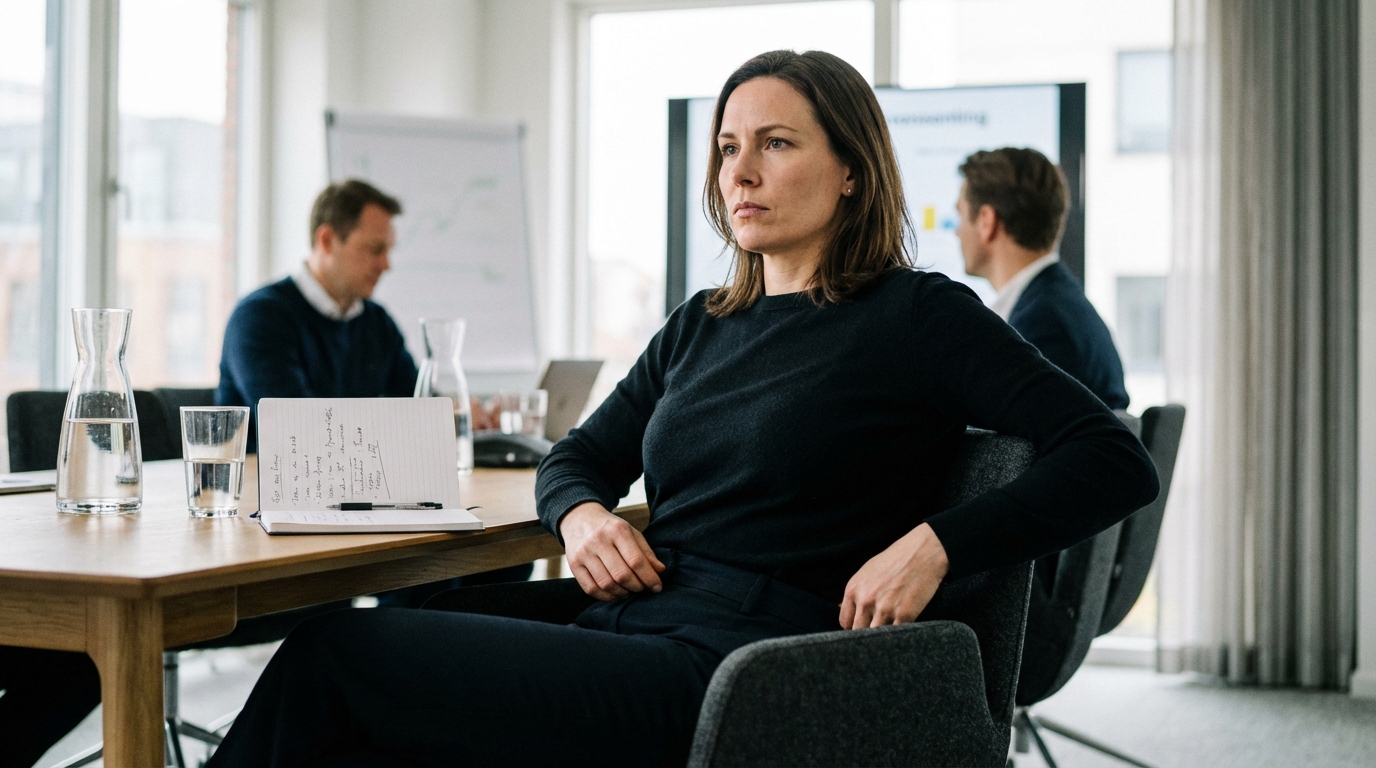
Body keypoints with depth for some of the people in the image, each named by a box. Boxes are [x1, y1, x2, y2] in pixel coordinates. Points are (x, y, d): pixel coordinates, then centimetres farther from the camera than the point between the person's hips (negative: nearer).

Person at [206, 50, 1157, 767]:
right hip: (627, 636, 6)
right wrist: (581, 514, 3)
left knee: (337, 652, -15)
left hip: (724, 674, -6)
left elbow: (1117, 460, -5)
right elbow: (577, 459, 28)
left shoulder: (914, 316, 0)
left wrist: (934, 542, -18)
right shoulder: (702, 326, 20)